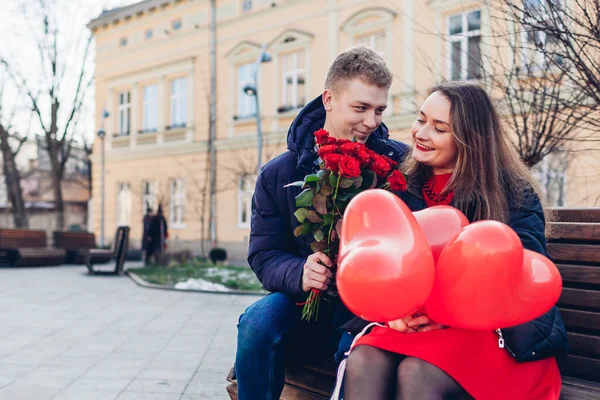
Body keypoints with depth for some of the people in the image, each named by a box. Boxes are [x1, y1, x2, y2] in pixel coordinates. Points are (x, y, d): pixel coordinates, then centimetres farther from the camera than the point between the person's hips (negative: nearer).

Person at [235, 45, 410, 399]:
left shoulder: (399, 162, -2)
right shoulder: (278, 174, 1)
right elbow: (264, 255, 0)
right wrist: (299, 274, -23)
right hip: (306, 303, 2)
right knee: (259, 319, -27)